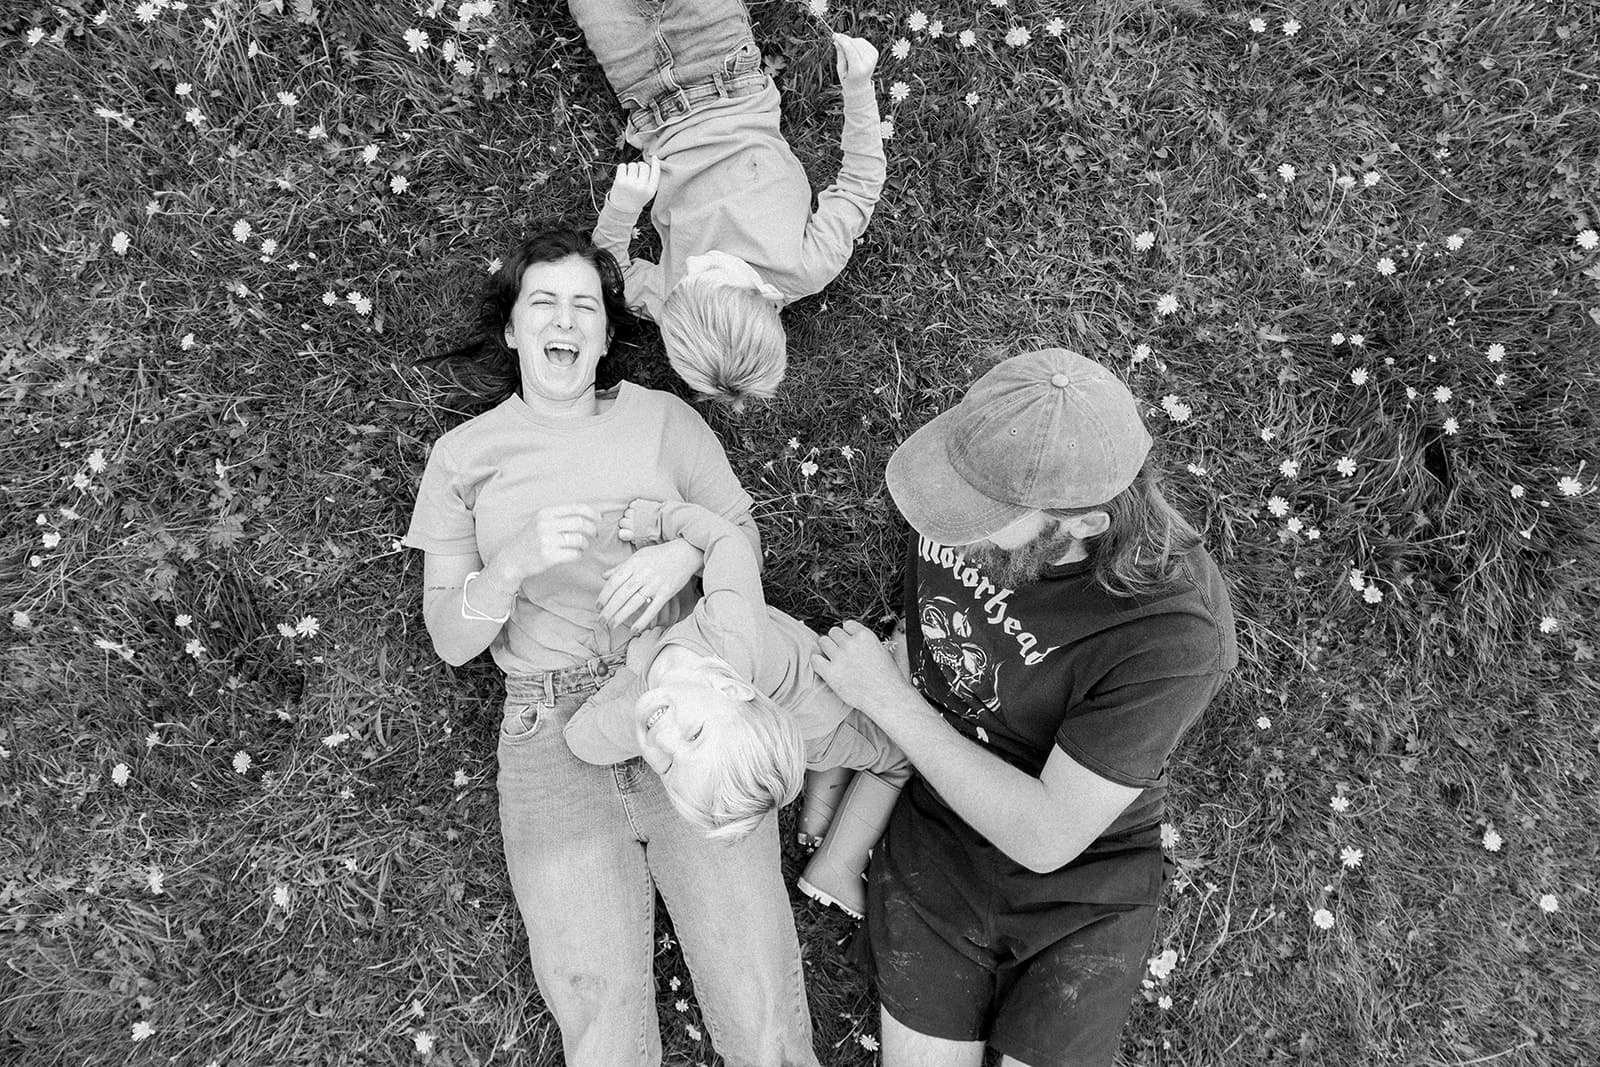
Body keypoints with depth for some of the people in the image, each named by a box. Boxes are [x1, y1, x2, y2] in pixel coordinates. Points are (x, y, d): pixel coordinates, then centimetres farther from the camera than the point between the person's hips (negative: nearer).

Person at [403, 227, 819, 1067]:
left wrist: (685, 553, -11)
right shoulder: (463, 454, 8)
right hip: (554, 737, 1)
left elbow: (743, 533, 11)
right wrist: (516, 562, -14)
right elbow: (450, 638, 5)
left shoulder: (662, 418, 8)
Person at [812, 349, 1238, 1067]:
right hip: (932, 850, 3)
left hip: (1079, 893, -3)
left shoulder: (1174, 635, -31)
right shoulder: (968, 506, -17)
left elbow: (1046, 838, -26)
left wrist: (887, 697, -25)